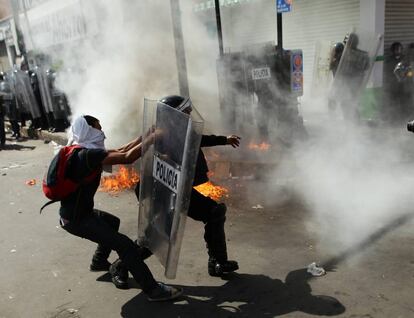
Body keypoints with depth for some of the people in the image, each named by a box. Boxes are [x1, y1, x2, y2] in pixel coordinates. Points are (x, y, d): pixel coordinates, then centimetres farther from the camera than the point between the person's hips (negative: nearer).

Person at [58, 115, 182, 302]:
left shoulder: (86, 151, 5)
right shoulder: (88, 154, -25)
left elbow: (120, 151, 7)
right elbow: (127, 158, -31)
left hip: (78, 211, 10)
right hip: (76, 219, -10)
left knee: (112, 222, 31)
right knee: (125, 245, -11)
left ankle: (99, 262, 43)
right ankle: (153, 290, -4)